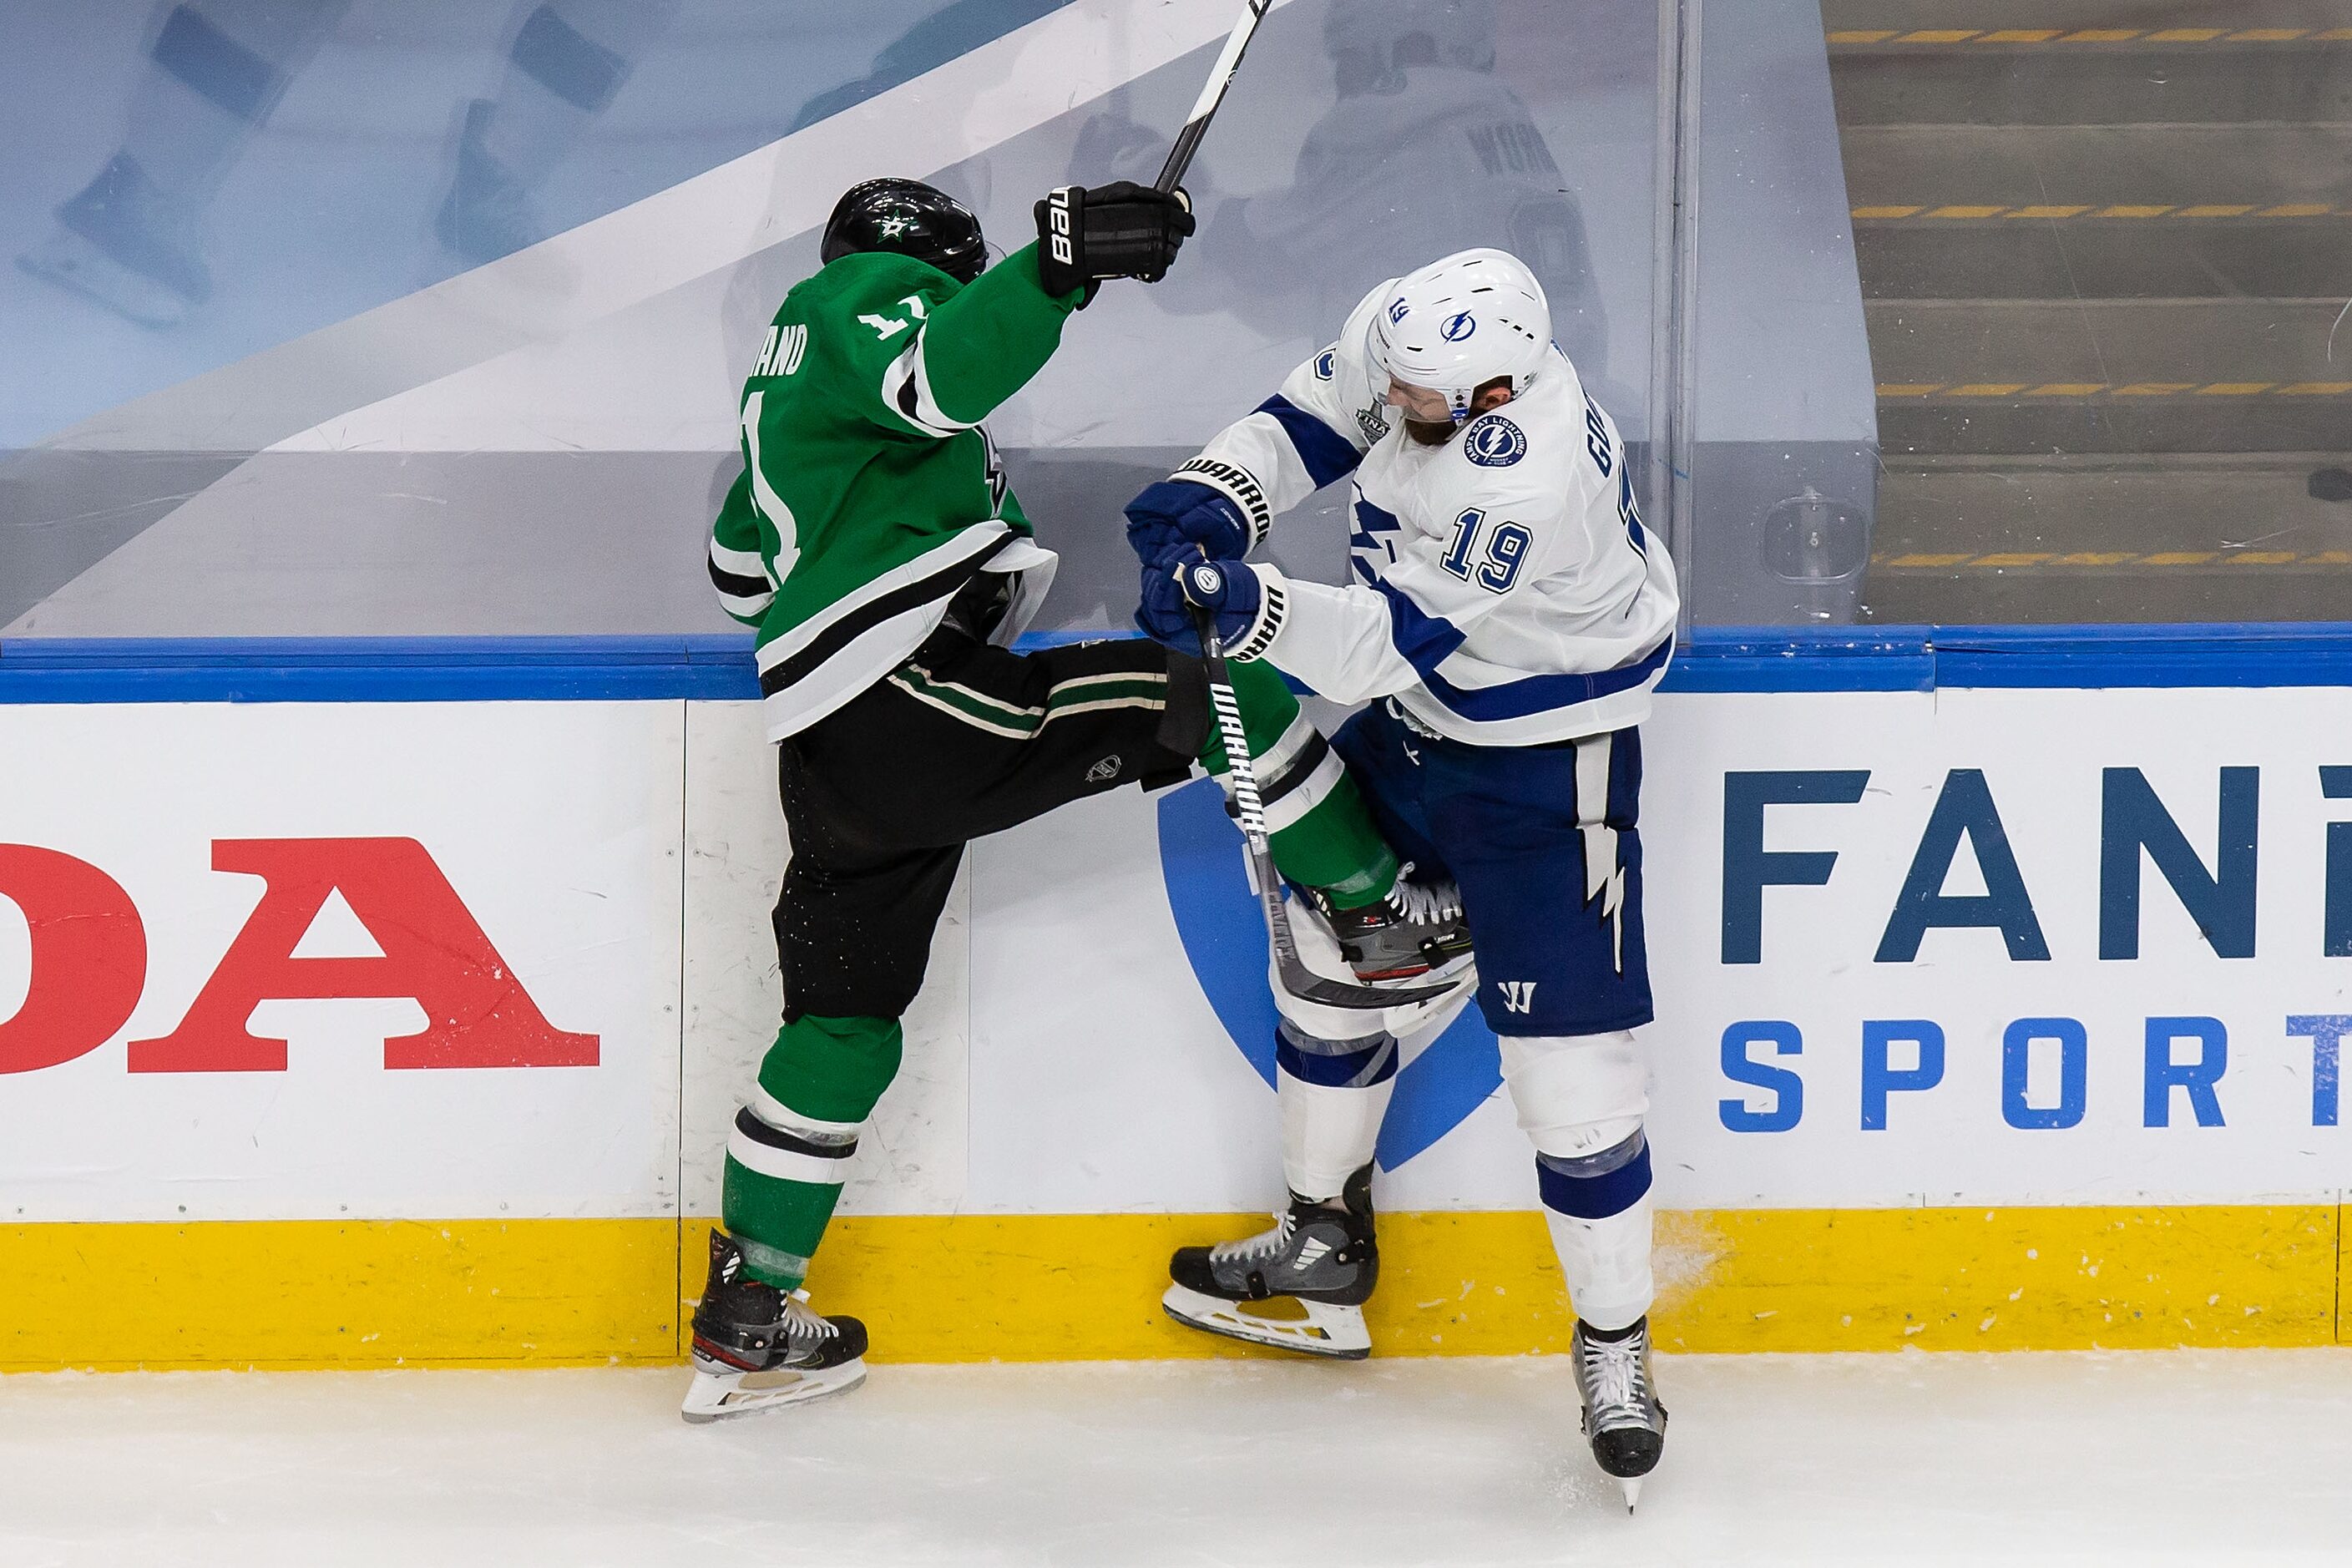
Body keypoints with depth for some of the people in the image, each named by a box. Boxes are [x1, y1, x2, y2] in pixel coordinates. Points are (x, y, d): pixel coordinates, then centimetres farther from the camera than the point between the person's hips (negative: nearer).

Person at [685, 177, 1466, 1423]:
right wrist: (1064, 259, -32)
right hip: (919, 705, -10)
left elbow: (742, 568, 41)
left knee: (846, 1022, 14)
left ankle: (746, 1316, 16)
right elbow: (939, 377, -24)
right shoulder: (874, 291, 1)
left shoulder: (789, 378, 31)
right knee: (1219, 687, -6)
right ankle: (1383, 913, 5)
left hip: (827, 750, 10)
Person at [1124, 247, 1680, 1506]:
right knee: (1334, 956, 18)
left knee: (1570, 1068, -7)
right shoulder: (1413, 340, -16)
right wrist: (1213, 498, -21)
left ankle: (1615, 1342, 10)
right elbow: (1310, 421, -2)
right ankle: (1325, 1245, 38)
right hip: (1416, 716, 8)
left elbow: (1391, 645, -39)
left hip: (1543, 759, -8)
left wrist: (1246, 606, -51)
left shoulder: (1526, 478, -38)